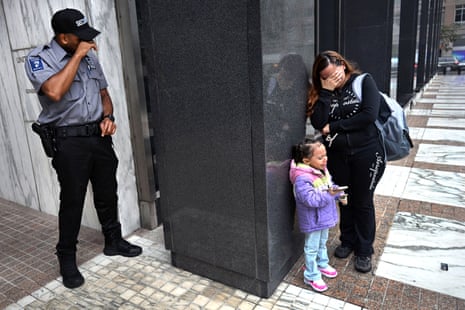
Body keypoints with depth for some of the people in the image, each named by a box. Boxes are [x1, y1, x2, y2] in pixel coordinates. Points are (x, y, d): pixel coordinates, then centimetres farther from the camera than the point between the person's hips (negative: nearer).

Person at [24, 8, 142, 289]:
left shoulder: (90, 57, 10)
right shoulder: (39, 58, -8)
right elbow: (54, 91, -27)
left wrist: (108, 117, -1)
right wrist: (77, 55, -19)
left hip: (99, 136, 5)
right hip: (69, 141, -5)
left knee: (107, 193, 13)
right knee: (72, 200, 1)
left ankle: (113, 241, 32)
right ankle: (67, 258, 19)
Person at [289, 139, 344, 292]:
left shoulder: (322, 171, -2)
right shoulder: (302, 179, -30)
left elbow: (330, 188, 11)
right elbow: (311, 199, -34)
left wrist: (338, 193, -7)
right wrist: (329, 194, -32)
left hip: (324, 217, 8)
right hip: (313, 221, -8)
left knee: (322, 242, 28)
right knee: (312, 248, 8)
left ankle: (322, 264, 50)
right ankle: (311, 276, 25)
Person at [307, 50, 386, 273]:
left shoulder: (364, 82, -6)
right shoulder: (322, 91, 2)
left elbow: (369, 115, -19)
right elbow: (318, 124, -12)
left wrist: (333, 127, -14)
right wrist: (326, 92, -17)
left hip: (366, 153, -3)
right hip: (337, 155, 3)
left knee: (363, 202, 8)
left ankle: (364, 251, 26)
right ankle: (347, 241, 36)